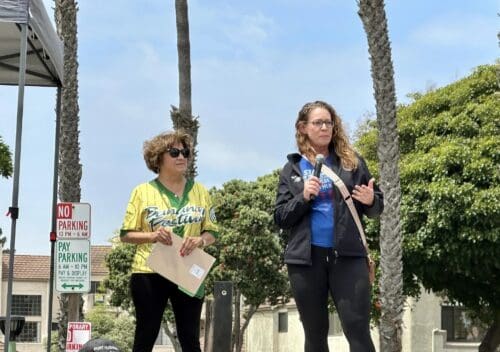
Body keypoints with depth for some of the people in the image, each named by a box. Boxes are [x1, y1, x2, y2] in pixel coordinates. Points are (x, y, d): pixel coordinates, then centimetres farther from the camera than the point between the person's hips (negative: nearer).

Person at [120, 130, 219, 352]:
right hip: (149, 274, -2)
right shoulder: (143, 192, 1)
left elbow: (212, 232, 9)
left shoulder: (200, 192, 8)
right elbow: (126, 234, 1)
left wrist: (201, 240, -13)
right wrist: (152, 236, -18)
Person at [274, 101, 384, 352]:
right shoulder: (292, 168, 9)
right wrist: (304, 197, -12)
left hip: (347, 255, -1)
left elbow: (377, 207, 11)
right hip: (306, 258, 1)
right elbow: (280, 218, 5)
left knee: (358, 330, -8)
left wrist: (370, 200, -12)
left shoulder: (351, 162, 9)